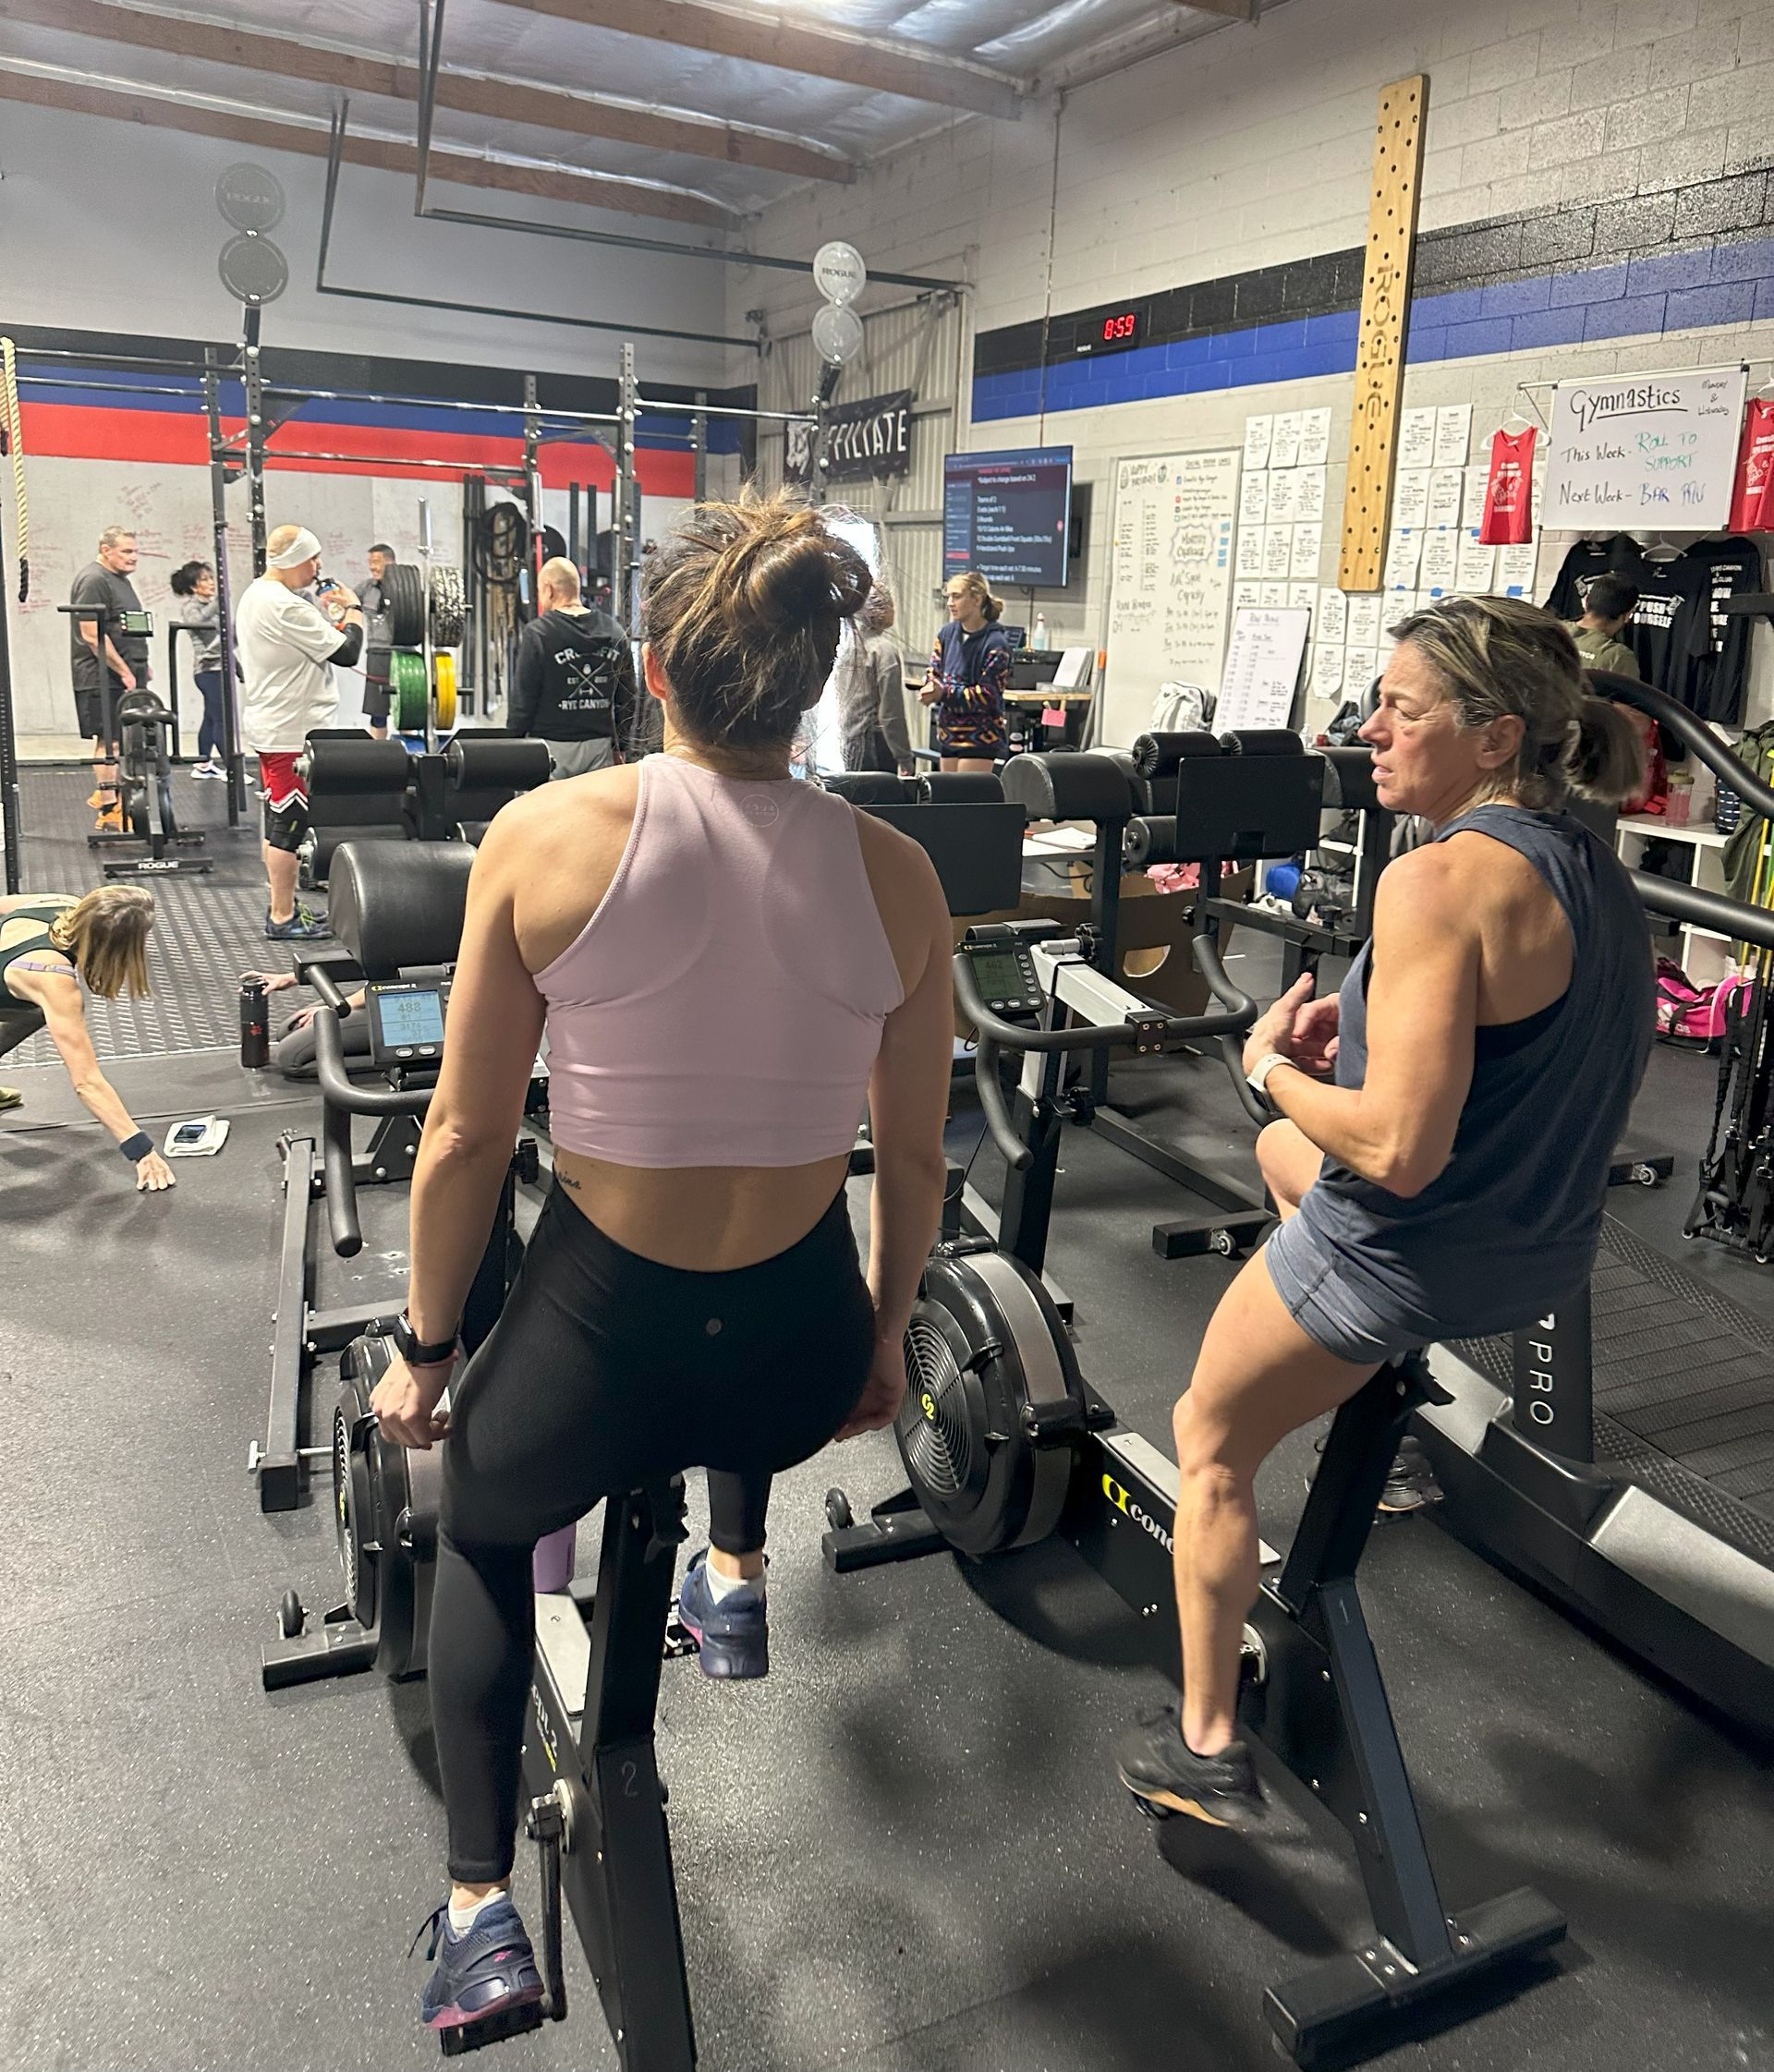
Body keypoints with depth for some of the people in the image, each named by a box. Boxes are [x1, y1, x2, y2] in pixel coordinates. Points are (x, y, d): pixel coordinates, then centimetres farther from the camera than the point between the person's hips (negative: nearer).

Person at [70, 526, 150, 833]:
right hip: (102, 678, -10)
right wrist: (124, 671, -19)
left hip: (124, 676, 10)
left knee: (116, 739, 15)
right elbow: (92, 635, -20)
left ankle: (106, 793, 27)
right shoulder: (93, 581, -14)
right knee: (108, 741, -10)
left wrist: (141, 665, 22)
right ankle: (109, 813, -9)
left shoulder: (119, 579, 18)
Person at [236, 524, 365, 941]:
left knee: (280, 821, 17)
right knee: (290, 824, -5)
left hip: (268, 726, 11)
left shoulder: (254, 595, 13)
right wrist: (353, 609, -4)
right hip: (291, 732, -11)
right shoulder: (284, 607, -21)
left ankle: (281, 906, 26)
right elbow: (346, 652, -19)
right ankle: (282, 919, 1)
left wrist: (326, 612, 12)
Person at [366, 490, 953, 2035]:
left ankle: (482, 1908, 25)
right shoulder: (895, 873, -7)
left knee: (482, 1530, 32)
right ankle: (736, 1568, 42)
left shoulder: (547, 835, -13)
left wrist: (425, 1348, 8)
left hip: (598, 1344, -2)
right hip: (800, 1361, 2)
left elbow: (466, 1138, -7)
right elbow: (915, 1164, 1)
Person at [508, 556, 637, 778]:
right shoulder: (615, 633, 6)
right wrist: (619, 746, 20)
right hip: (600, 747, 4)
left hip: (552, 747, -4)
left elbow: (523, 700, -7)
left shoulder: (537, 633, -9)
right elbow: (627, 700, 12)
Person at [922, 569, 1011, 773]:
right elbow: (933, 673, 10)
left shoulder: (995, 643, -13)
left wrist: (944, 693, -24)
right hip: (948, 732, 7)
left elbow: (988, 695, -16)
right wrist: (931, 690, -15)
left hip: (979, 736, -7)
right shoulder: (947, 633, 5)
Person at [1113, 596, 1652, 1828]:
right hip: (1549, 1253, 8)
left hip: (1407, 1256, -8)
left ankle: (1206, 1746, 25)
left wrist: (1272, 1066, -13)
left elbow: (1400, 1150, -31)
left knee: (1211, 1446, 14)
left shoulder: (1444, 882, -27)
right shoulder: (1596, 871, 2)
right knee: (1283, 1153, 33)